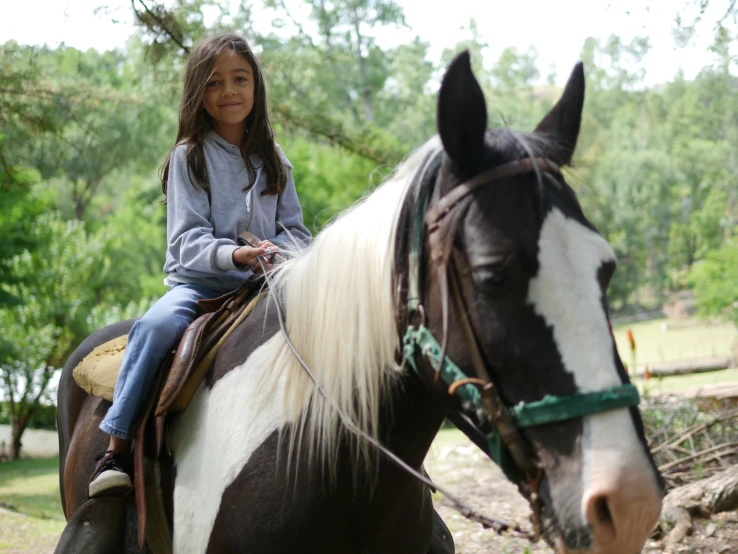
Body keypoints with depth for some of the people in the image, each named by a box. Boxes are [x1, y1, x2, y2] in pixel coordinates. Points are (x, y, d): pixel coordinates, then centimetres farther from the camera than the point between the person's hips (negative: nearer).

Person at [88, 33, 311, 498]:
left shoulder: (273, 160, 14)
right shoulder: (189, 157, 2)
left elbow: (295, 229, 13)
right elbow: (187, 240, -7)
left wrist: (282, 252, -12)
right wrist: (234, 255, -27)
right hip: (198, 283, -3)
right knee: (158, 325, -35)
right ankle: (116, 450, -27)